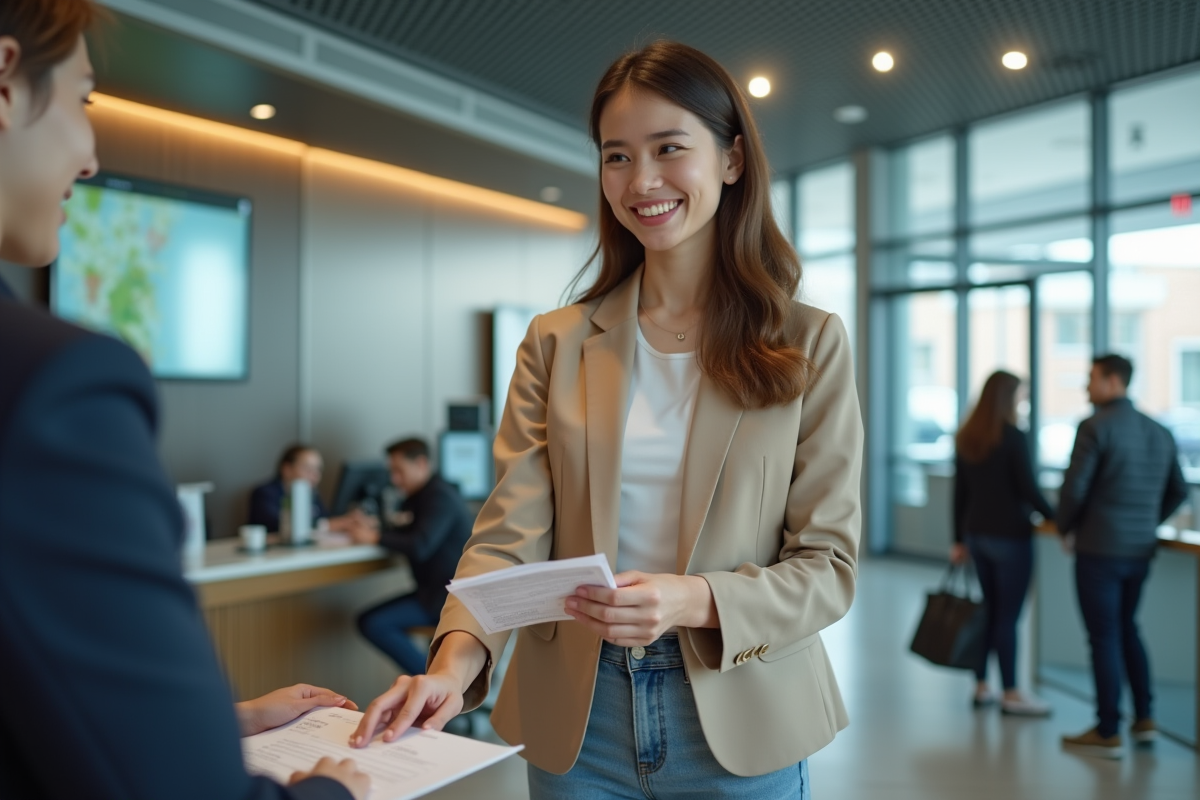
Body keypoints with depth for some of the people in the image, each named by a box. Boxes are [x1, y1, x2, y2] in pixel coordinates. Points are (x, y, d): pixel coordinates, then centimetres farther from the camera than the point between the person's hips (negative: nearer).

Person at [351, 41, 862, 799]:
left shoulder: (810, 344, -4)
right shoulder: (555, 344, 0)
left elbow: (828, 564, -6)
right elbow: (511, 534, -6)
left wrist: (695, 601, -23)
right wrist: (457, 657, -24)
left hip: (737, 723, -1)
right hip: (575, 719, 2)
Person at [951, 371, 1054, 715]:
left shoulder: (965, 438, 7)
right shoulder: (1013, 438, -13)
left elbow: (960, 492, 9)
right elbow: (1029, 491, -15)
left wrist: (960, 539, 14)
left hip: (977, 533, 7)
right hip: (1010, 536, -7)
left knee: (989, 609, 15)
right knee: (1008, 614, 1)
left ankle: (981, 686, 20)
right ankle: (1011, 694, 9)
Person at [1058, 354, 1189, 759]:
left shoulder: (1095, 426, -14)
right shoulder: (1160, 432, 9)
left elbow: (1074, 486, -17)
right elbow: (1178, 491, 16)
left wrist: (1065, 529, -1)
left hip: (1098, 550, -7)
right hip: (1140, 551, 7)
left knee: (1104, 638, 1)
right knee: (1127, 628, 22)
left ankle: (1107, 733, 9)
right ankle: (1144, 718, 25)